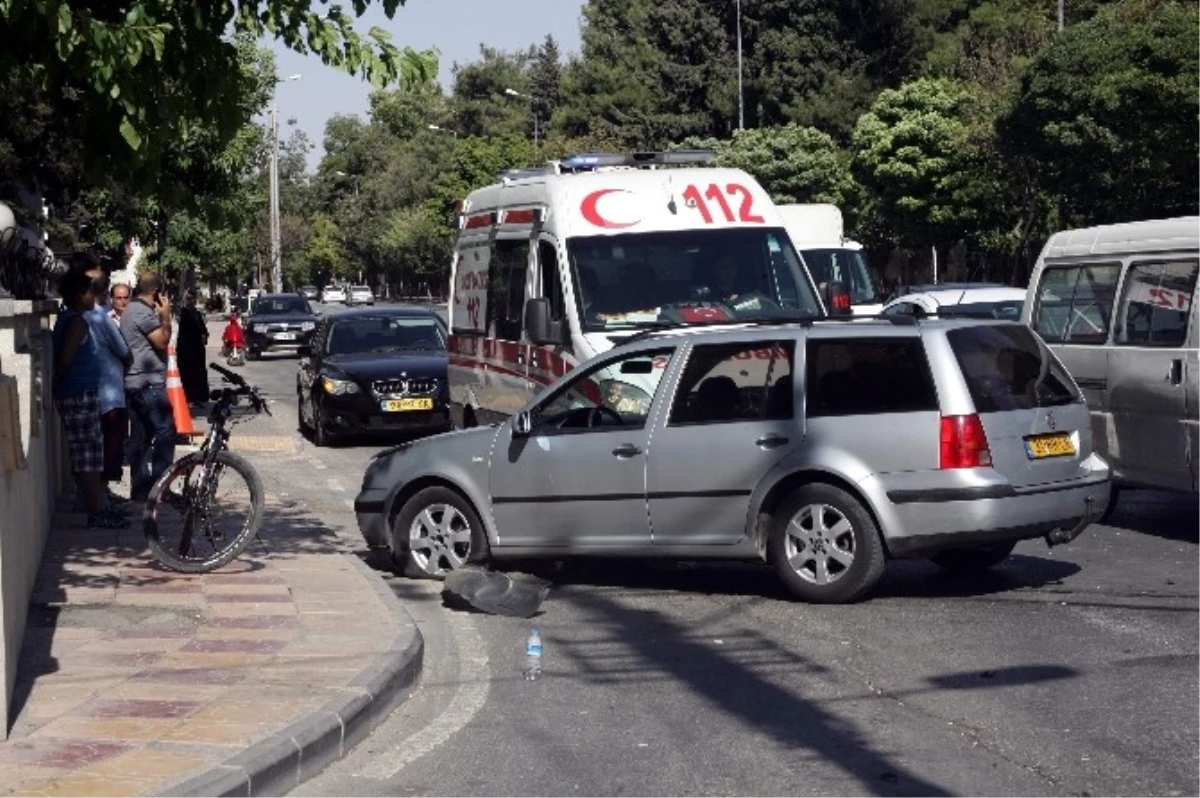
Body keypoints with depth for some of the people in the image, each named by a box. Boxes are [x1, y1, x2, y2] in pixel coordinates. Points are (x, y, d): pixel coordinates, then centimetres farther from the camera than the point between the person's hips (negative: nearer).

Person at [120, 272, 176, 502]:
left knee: (143, 436, 12)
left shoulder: (132, 310, 19)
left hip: (135, 383, 11)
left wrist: (161, 315, 17)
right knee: (165, 431, -11)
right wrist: (165, 315, -8)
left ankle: (140, 488, 14)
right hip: (149, 382, -11)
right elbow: (162, 341, -17)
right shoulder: (143, 312, -14)